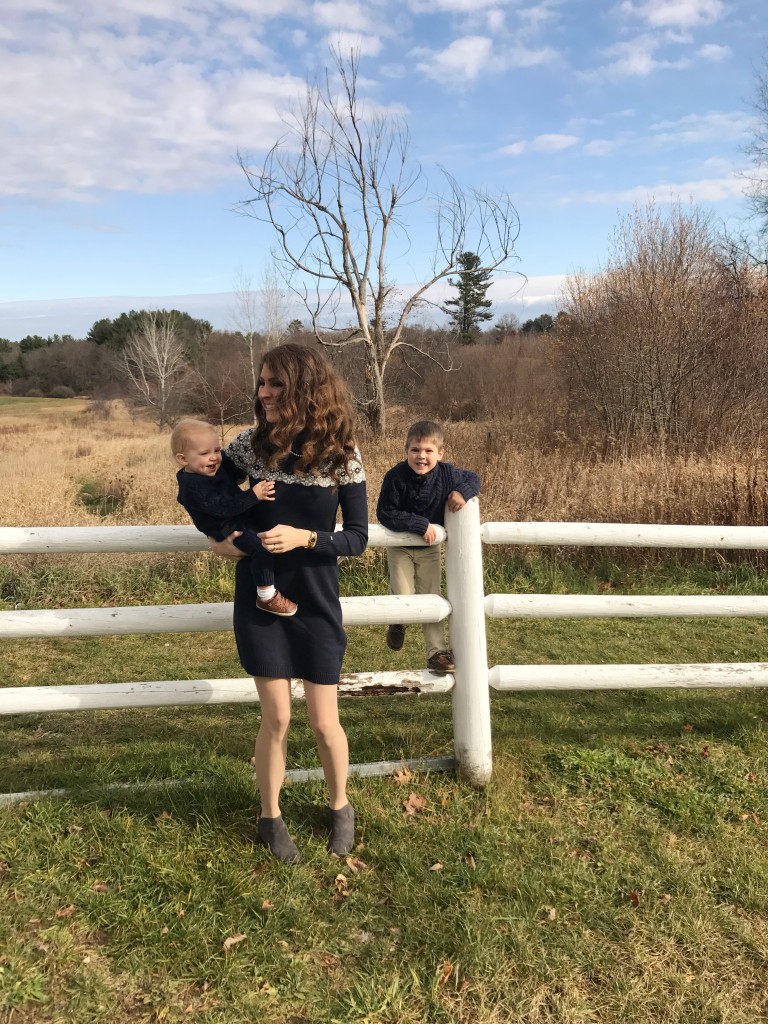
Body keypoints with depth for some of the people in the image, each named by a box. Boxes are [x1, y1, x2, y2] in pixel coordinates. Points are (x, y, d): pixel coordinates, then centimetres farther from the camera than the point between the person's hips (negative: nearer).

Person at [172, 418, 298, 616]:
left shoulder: (216, 467, 4)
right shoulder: (193, 487, -26)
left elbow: (237, 473, 25)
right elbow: (223, 508, -32)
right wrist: (253, 495, -34)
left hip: (240, 516, 11)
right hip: (227, 529, -11)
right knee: (263, 547, -27)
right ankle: (267, 597, -16)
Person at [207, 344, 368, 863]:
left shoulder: (341, 456, -10)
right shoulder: (249, 445, -6)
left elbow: (358, 537, -8)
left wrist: (306, 538, -24)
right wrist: (216, 537, -8)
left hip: (316, 604, -1)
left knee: (324, 721, 7)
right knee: (276, 717, 6)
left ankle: (340, 806, 36)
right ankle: (270, 816, 30)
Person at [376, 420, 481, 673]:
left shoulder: (446, 473, -18)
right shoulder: (396, 477, -28)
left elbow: (473, 478, 1)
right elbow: (385, 512, -26)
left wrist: (462, 492, -22)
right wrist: (420, 524, -30)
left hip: (430, 548, 3)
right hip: (400, 547, -2)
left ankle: (437, 653, 16)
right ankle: (397, 623, 30)